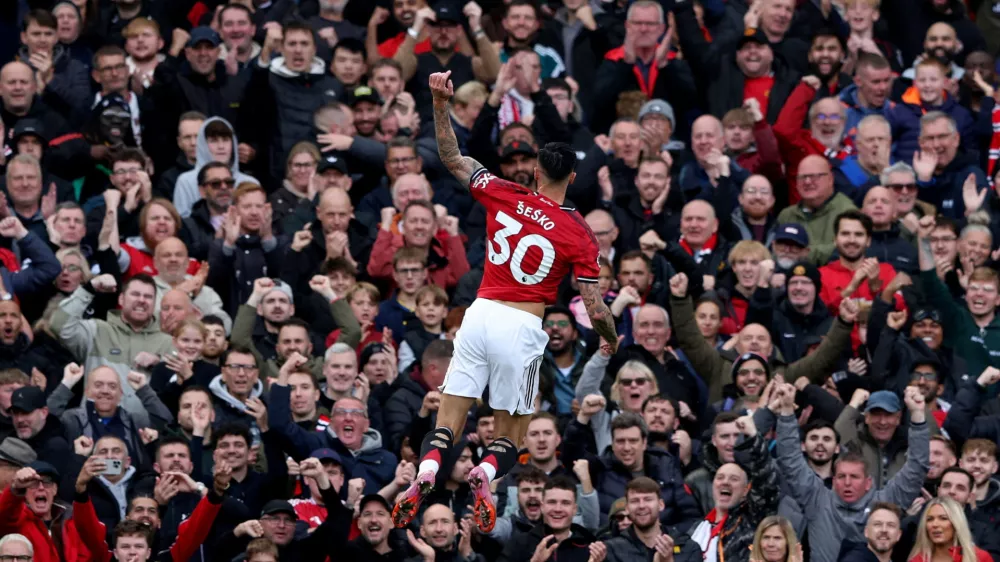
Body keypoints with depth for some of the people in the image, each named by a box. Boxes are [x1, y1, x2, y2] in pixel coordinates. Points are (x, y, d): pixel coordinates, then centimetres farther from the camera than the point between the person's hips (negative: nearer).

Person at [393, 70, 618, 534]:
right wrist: (612, 339, 15)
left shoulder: (504, 197, 0)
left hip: (481, 316, 2)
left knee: (448, 421, 7)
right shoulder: (579, 234, -5)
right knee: (510, 436, 11)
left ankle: (425, 473, -22)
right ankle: (486, 473, -21)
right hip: (523, 329, -2)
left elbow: (452, 159, 11)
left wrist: (441, 104, 13)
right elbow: (595, 309, -4)